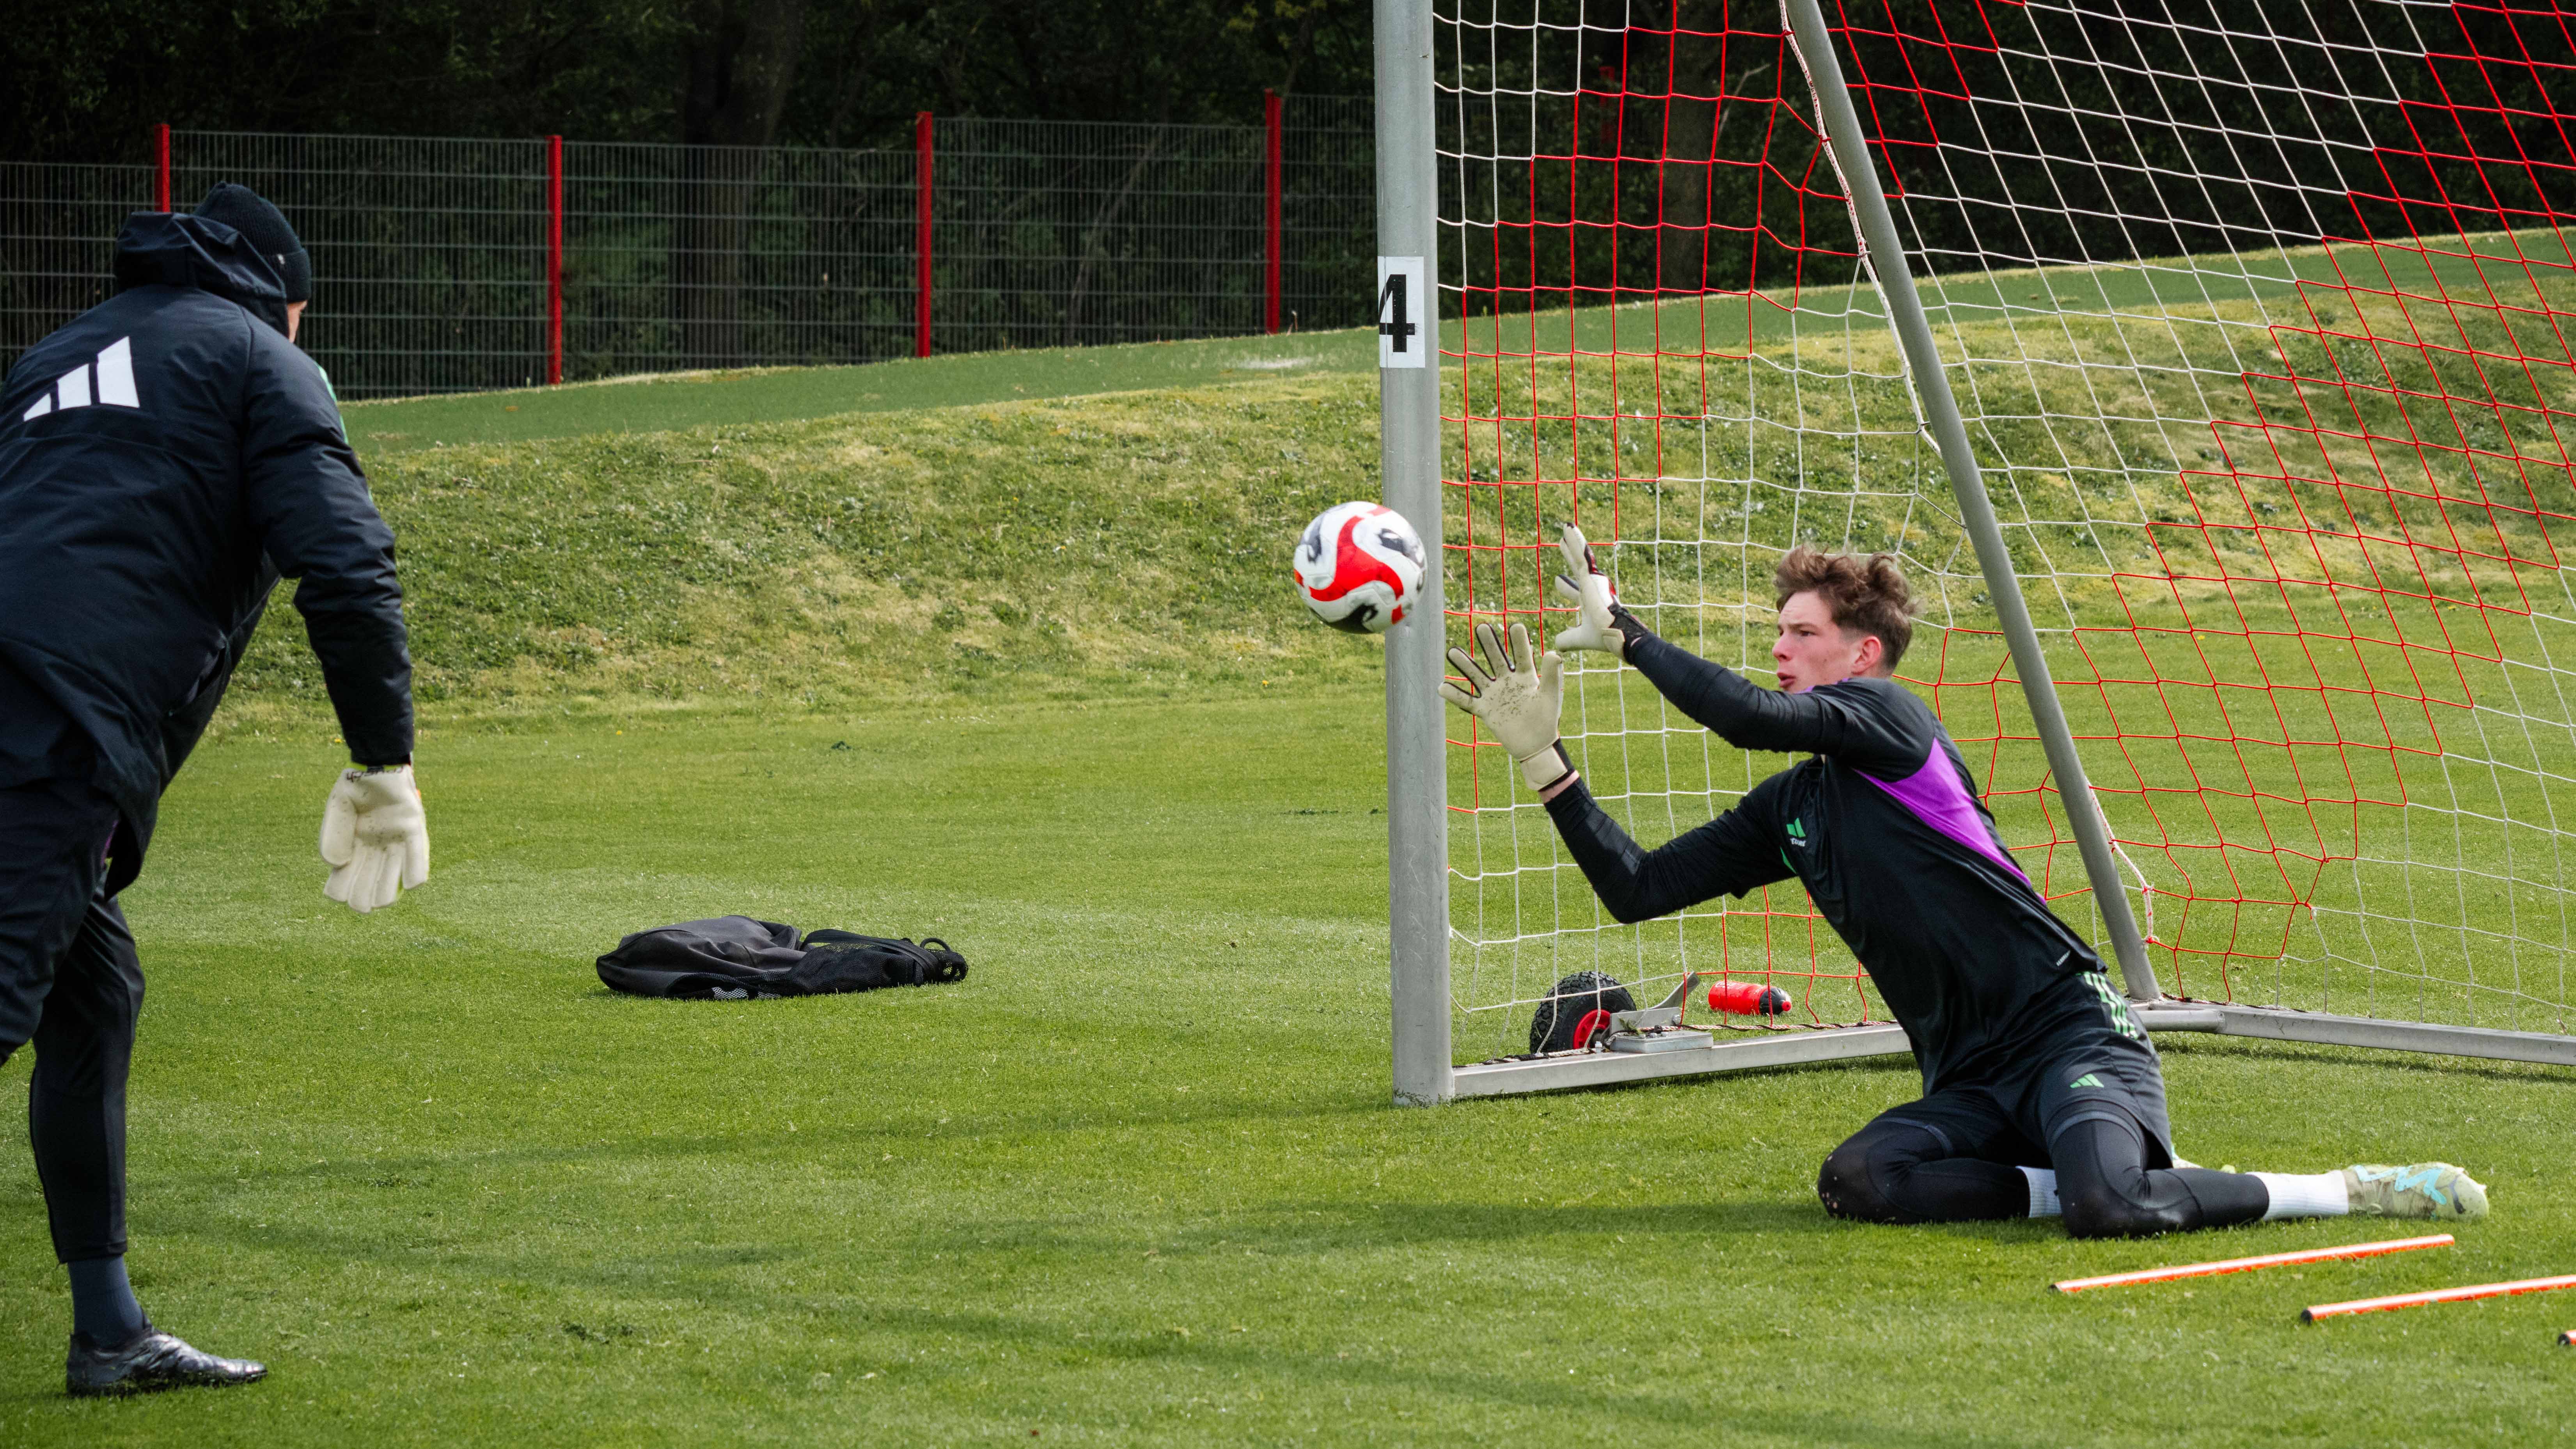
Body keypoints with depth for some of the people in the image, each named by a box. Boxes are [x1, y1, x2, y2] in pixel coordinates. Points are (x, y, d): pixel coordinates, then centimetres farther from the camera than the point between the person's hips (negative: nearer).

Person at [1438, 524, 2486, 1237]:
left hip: (2070, 1032, -7)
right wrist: (1541, 755, 11)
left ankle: (2355, 1192, -14)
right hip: (1970, 1085, 7)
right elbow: (1636, 891, 18)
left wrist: (1621, 631, -9)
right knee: (1855, 1183, -26)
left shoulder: (1886, 719, -3)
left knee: (2107, 1207, -34)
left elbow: (1751, 718, -20)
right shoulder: (1789, 812, 19)